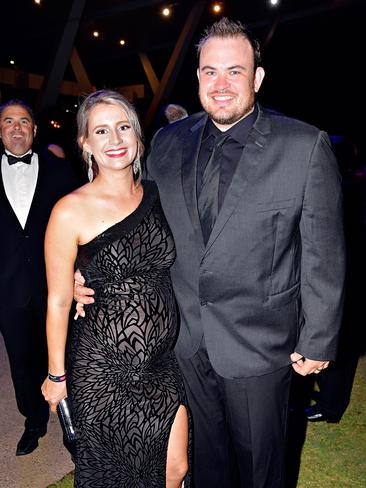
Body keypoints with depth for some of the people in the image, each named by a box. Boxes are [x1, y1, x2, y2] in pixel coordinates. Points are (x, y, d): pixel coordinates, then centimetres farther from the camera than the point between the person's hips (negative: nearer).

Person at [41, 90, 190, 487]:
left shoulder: (155, 196, 1)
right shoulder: (70, 211, -14)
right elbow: (58, 301, -7)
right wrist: (56, 375, 1)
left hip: (164, 362, 4)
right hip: (104, 370, -4)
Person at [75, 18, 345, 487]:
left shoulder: (305, 146, -12)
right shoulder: (168, 143, 0)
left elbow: (323, 255, -9)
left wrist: (317, 341, -6)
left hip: (257, 344, -3)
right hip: (186, 341, 4)